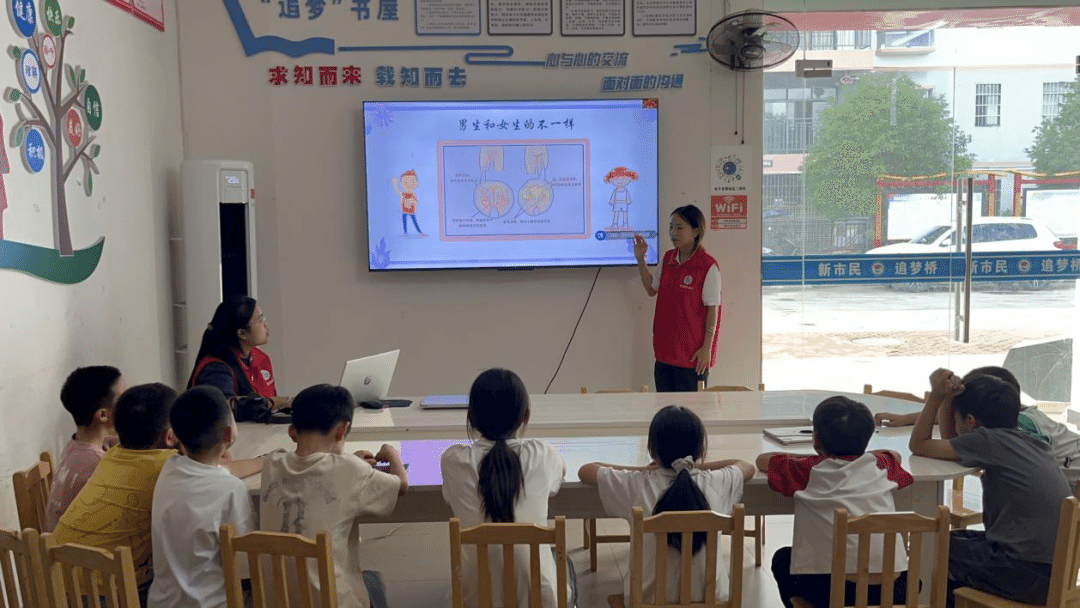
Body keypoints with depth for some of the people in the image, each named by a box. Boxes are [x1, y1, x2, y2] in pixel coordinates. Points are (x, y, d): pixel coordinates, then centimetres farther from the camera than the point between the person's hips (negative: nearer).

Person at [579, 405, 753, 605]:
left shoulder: (636, 485, -13)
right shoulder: (717, 483, -9)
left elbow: (585, 471, 5)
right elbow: (748, 466, 15)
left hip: (650, 598, -1)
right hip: (710, 598, 1)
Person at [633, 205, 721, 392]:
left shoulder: (708, 266, -13)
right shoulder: (668, 260, 7)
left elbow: (712, 309, -12)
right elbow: (652, 289, 19)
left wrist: (707, 348, -14)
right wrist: (640, 260, 8)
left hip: (692, 354, -6)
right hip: (665, 350, 6)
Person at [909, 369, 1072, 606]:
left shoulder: (989, 440, -12)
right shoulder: (1031, 442, 12)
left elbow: (919, 445, -3)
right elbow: (950, 444, 21)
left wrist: (936, 396, 0)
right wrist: (946, 398, 10)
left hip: (1028, 577, -8)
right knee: (955, 540, 24)